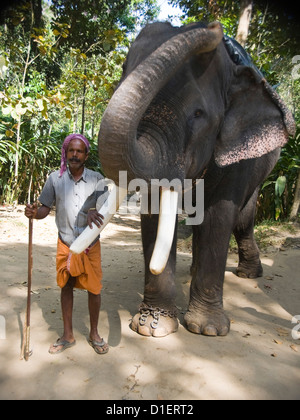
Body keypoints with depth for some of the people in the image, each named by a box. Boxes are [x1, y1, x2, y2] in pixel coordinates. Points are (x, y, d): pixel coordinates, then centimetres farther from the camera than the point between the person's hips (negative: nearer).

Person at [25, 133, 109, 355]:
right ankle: (68, 335, 30)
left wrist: (94, 211, -38)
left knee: (94, 288, 6)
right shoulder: (55, 178, -2)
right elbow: (45, 208, -1)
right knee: (66, 287, 12)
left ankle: (94, 334, 28)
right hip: (65, 243, 1)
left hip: (90, 243, -1)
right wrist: (34, 213, -23)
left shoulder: (96, 179, -5)